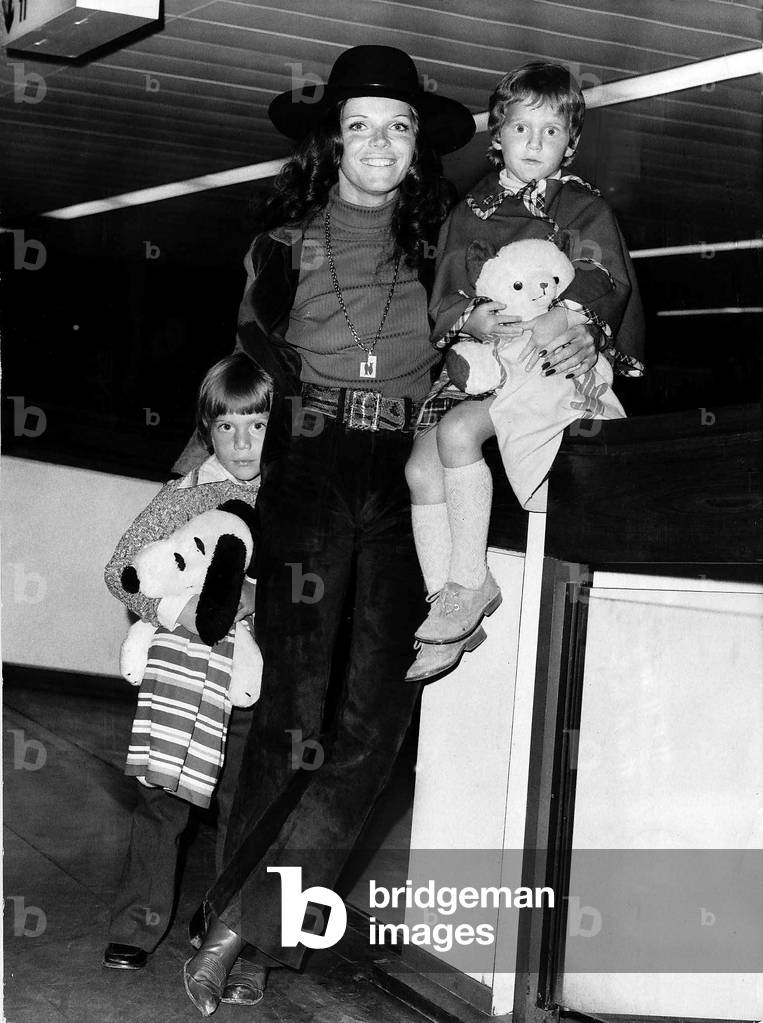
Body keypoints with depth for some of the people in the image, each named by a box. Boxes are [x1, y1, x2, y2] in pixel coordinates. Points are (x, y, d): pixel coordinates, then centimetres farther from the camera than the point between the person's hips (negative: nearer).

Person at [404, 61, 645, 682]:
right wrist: (471, 319, -15)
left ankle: (470, 583, -16)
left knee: (458, 431, -27)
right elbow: (442, 299, 8)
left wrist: (568, 316, -31)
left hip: (556, 365, -5)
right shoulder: (471, 214, 15)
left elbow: (603, 282, -10)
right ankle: (446, 606, -6)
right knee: (421, 465, -14)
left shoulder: (585, 209, 4)